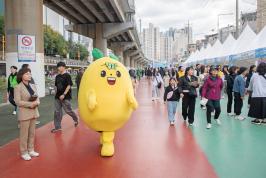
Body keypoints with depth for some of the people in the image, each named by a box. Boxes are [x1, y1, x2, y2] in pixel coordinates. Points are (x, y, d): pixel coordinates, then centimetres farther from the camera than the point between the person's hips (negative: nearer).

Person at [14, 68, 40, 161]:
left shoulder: (33, 86, 8)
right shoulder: (18, 87, -10)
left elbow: (37, 98, 11)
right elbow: (18, 102, -15)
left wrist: (36, 103, -11)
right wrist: (30, 104, -20)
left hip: (34, 112, 6)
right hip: (24, 113, -6)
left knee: (32, 133, 14)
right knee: (24, 134, 3)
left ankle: (31, 150, 27)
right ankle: (24, 152, 17)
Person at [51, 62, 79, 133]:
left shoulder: (67, 76, -10)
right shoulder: (57, 76, 10)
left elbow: (69, 86, -16)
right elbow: (56, 86, 18)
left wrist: (64, 94, -21)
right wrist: (56, 94, 13)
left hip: (65, 97, -6)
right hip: (58, 97, 7)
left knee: (68, 110, 2)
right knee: (57, 111, 5)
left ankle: (76, 119, 31)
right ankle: (57, 127, 13)